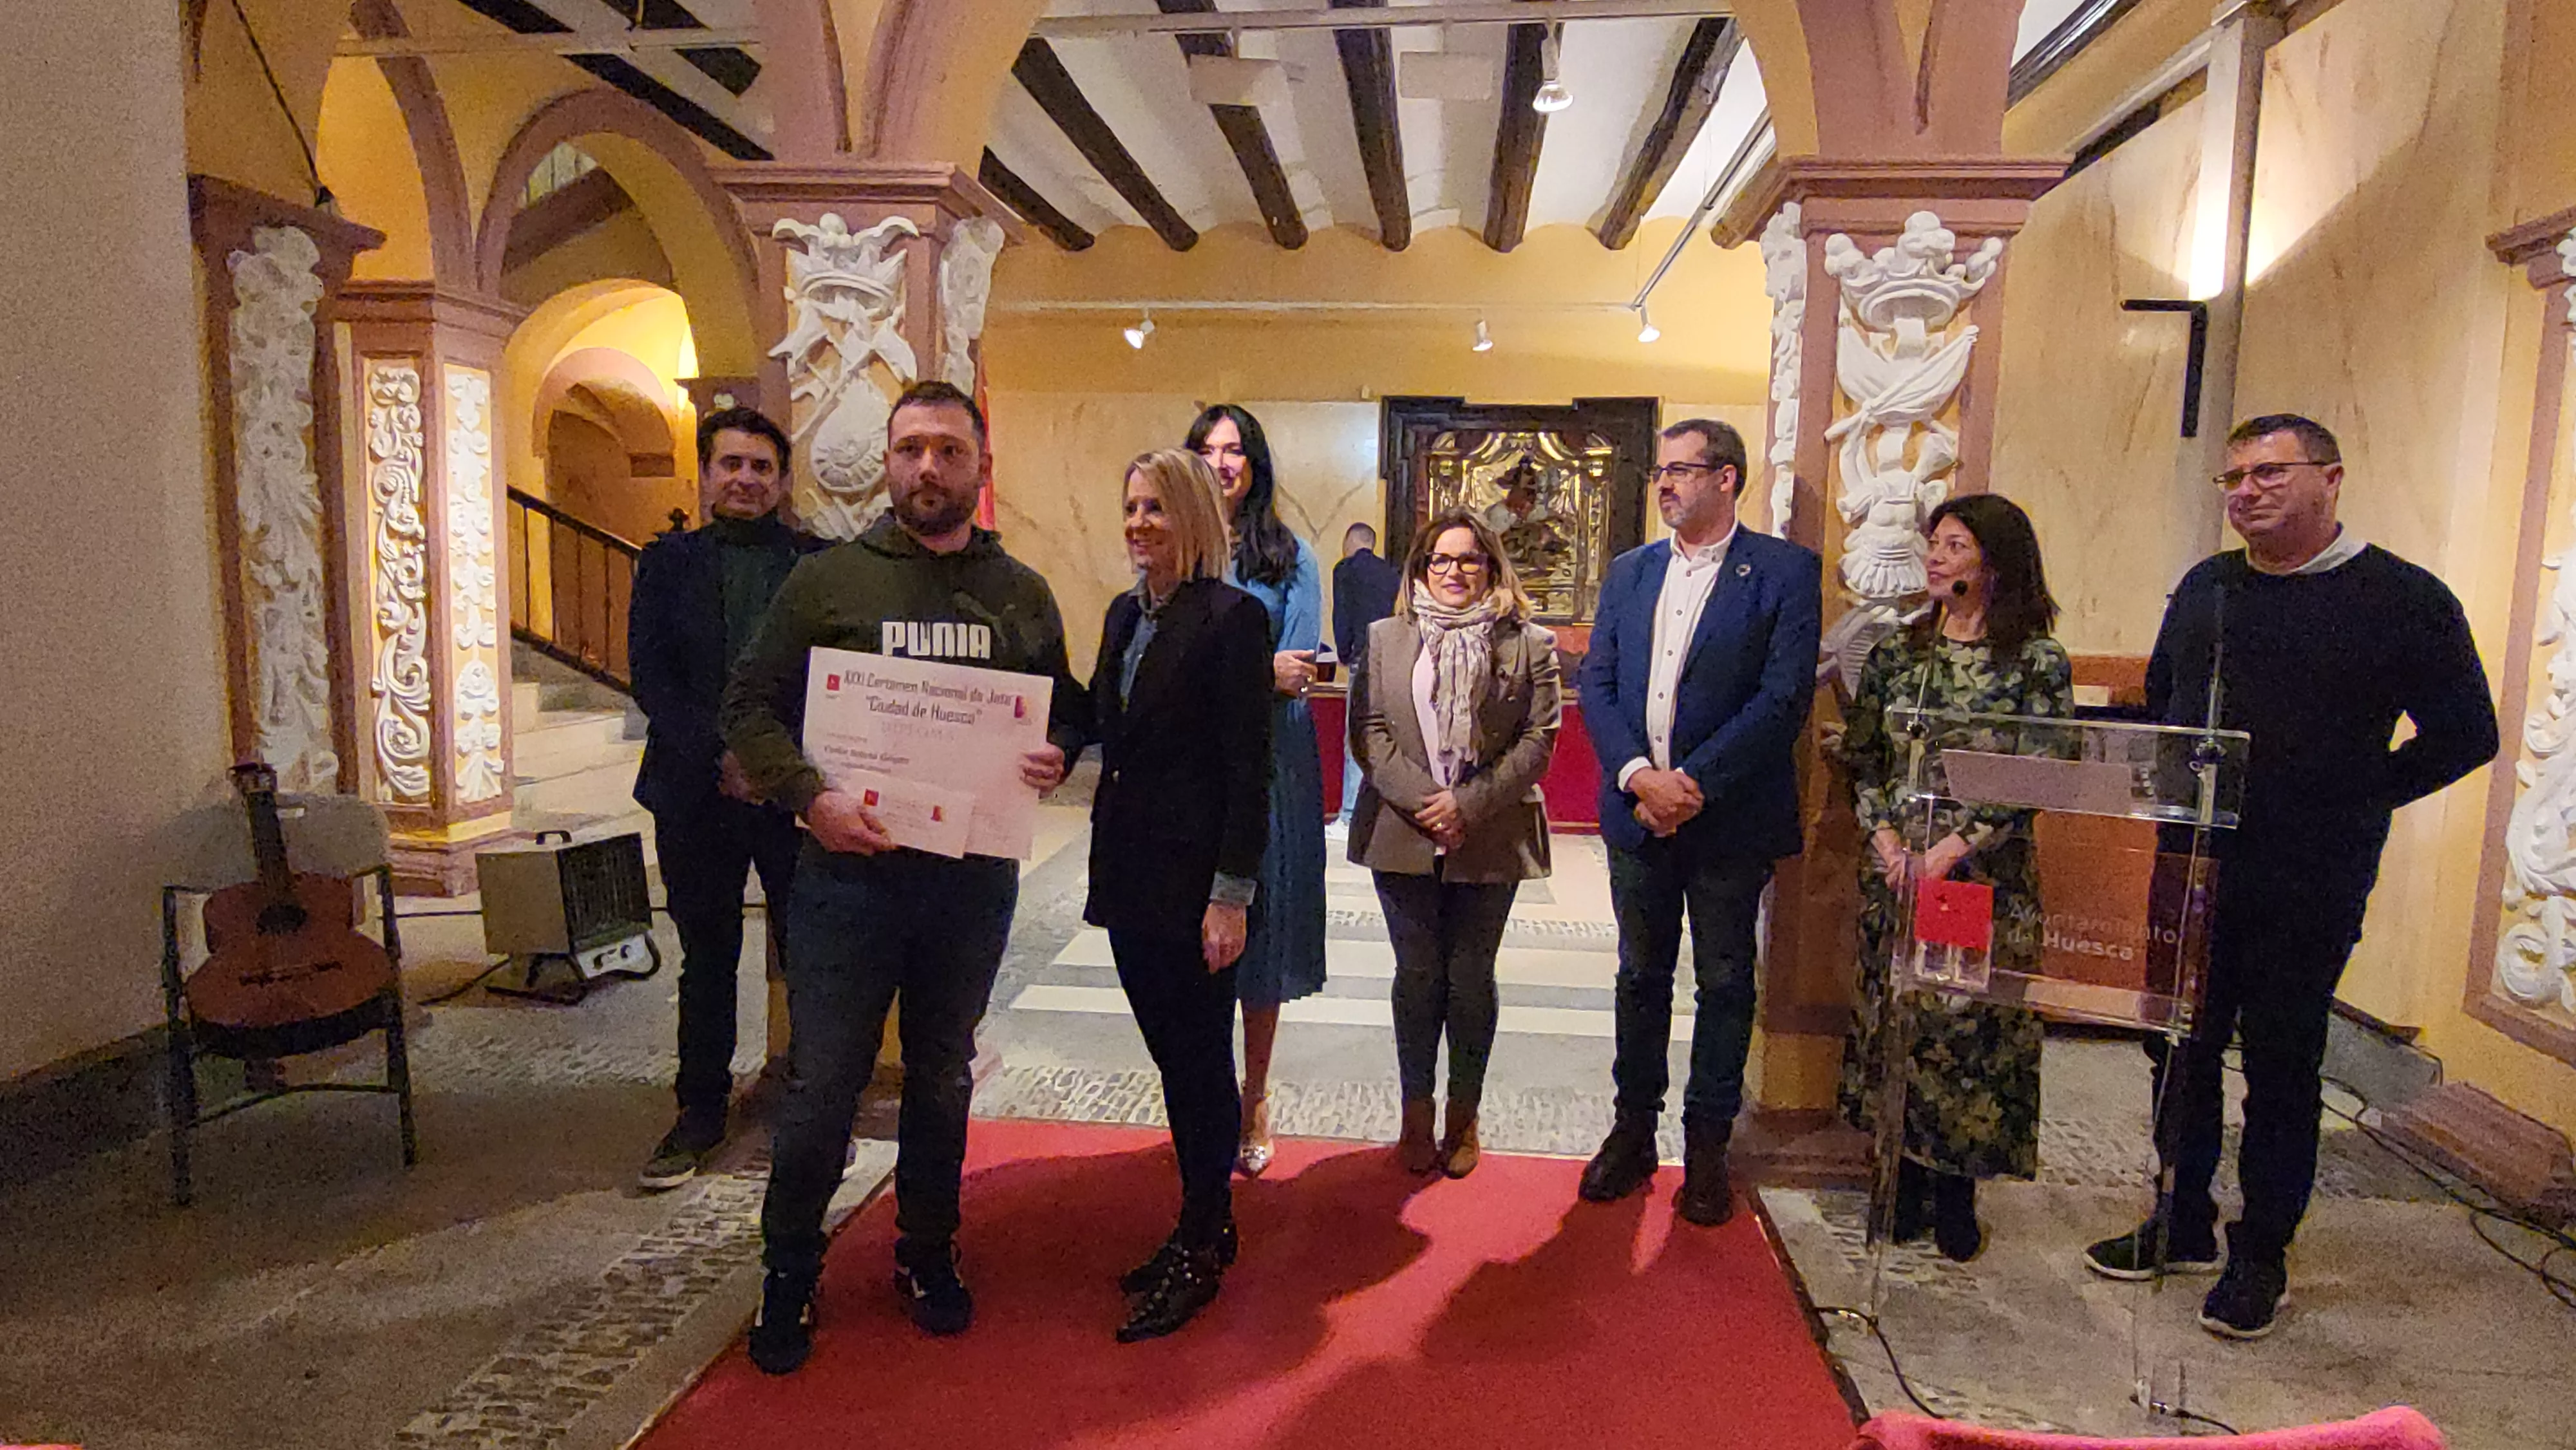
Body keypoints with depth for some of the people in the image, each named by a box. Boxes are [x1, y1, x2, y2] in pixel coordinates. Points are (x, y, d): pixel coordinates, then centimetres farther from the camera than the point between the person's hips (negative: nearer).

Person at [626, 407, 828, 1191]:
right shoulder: (668, 562, 8)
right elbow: (650, 674, -1)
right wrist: (721, 757, -13)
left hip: (795, 792, -1)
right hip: (696, 794, 1)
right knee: (707, 959, 12)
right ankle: (701, 1112, 26)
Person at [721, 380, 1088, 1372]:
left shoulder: (1022, 595, 7)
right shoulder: (827, 579, -1)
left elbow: (1066, 710, 14)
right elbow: (751, 704, -1)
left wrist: (1055, 755, -8)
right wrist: (810, 796, -16)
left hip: (974, 875, 3)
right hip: (850, 871, -2)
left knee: (943, 1079, 17)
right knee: (822, 1086, 4)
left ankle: (927, 1255, 35)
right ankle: (790, 1276, 25)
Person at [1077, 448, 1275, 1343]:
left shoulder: (1232, 618, -12)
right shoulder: (1125, 614, 11)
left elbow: (1248, 768, -15)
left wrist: (1231, 895, -17)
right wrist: (1107, 866, 11)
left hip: (1195, 876, -7)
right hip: (1129, 868, 8)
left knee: (1200, 1061, 4)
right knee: (1173, 1057, 16)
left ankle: (1200, 1251, 19)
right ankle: (1207, 1222, 30)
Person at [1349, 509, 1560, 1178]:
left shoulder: (1529, 643, 2)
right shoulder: (1385, 638, 7)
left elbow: (1539, 739, -4)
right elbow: (1368, 731, 0)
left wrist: (1469, 804, -13)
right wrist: (1422, 801, -12)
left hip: (1489, 840, -1)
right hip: (1403, 834, 1)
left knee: (1471, 978, 6)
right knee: (1417, 975, 7)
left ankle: (1463, 1117, 20)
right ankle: (1417, 1115, 21)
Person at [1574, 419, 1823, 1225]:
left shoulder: (1785, 572, -5)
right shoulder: (1629, 571, 10)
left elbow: (1785, 696, -13)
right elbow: (1597, 683, 4)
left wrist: (1695, 782, -17)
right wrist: (1637, 775, -11)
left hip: (1729, 818, -4)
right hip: (1637, 813, 4)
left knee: (1725, 982, 8)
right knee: (1641, 975, 14)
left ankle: (1708, 1144, 23)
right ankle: (1633, 1130, 27)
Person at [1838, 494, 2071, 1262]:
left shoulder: (2038, 663, -4)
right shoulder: (1895, 652, 6)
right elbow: (1859, 757, 7)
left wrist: (1947, 852, -14)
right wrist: (1886, 839, -6)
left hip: (1984, 875, -3)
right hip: (1892, 871, 3)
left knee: (1971, 1023, 2)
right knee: (1892, 1018, 8)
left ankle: (1954, 1192, 19)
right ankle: (1904, 1180, 23)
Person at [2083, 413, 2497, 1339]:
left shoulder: (2404, 599, -6)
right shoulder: (2205, 587, 9)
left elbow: (2465, 735, -4)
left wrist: (2349, 803, -10)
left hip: (2307, 889, -5)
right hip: (2188, 872, 5)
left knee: (2282, 1066, 7)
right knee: (2181, 1051, 13)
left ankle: (2261, 1255, 22)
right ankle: (2182, 1225, 30)